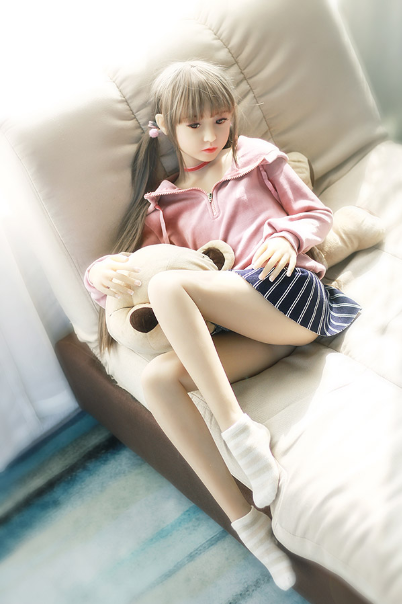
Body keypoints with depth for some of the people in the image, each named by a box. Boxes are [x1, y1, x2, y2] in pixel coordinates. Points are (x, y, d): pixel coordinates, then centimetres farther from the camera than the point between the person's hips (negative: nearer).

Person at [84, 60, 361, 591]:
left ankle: (238, 426, -26)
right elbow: (142, 259, 15)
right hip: (244, 327, 4)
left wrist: (288, 237, -6)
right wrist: (101, 273, -9)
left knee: (168, 287, -26)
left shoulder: (256, 156, 20)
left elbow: (317, 214, 17)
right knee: (156, 378, -23)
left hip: (292, 292, -3)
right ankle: (245, 520, -19)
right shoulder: (164, 203, 25)